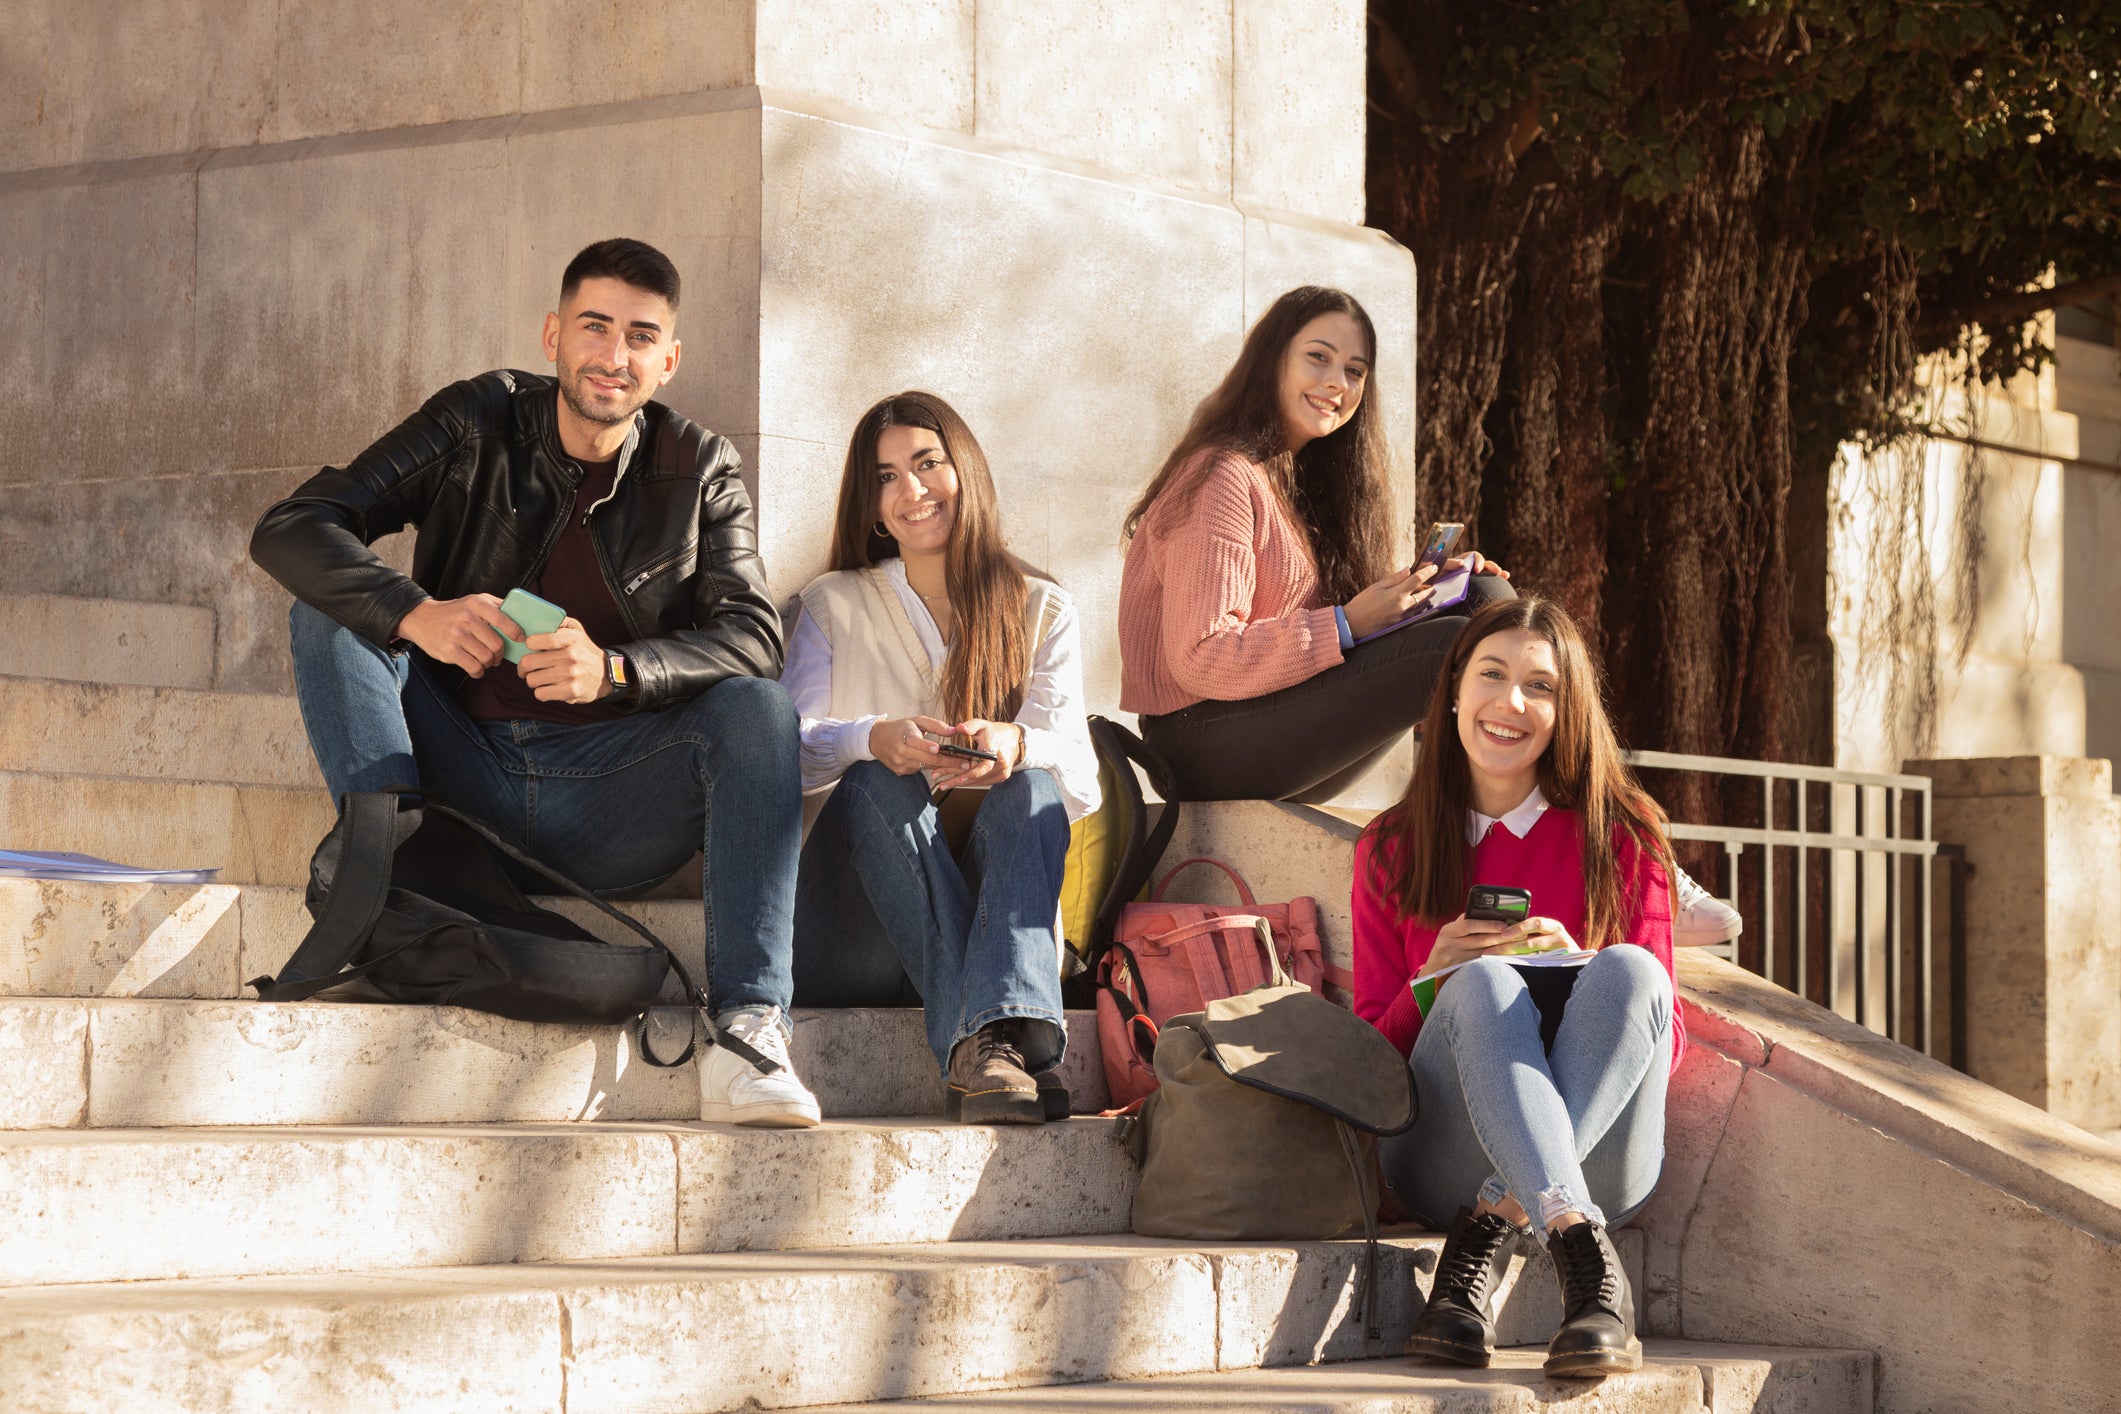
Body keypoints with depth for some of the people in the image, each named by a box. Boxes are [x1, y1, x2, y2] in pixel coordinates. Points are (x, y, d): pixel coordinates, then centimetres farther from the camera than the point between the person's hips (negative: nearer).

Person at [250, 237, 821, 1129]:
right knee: (330, 612, -14)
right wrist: (417, 614, -27)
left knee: (756, 709, -25)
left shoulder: (698, 472, 4)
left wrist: (613, 670, -29)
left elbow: (751, 636, -10)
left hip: (603, 809, 0)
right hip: (466, 780, 0)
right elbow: (289, 529, -8)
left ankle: (749, 1028, -37)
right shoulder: (478, 426, 1)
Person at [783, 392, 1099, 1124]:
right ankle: (976, 1043, -50)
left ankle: (1007, 1028, -53)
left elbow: (1081, 782, -2)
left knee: (1029, 786, -28)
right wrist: (875, 739, -26)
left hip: (996, 896, 0)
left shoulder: (1041, 611, 13)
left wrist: (1015, 747, -26)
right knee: (875, 782, -30)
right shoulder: (835, 606, 13)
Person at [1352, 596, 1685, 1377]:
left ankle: (1490, 1230, -36)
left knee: (1628, 971, -28)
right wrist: (1433, 981, -11)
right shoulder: (1392, 848, 12)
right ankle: (1585, 1258, -49)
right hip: (1442, 1159, 0)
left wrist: (1580, 972, -14)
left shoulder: (1621, 836, 9)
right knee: (1485, 982, -31)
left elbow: (1666, 1042, 6)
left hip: (1601, 1160, 0)